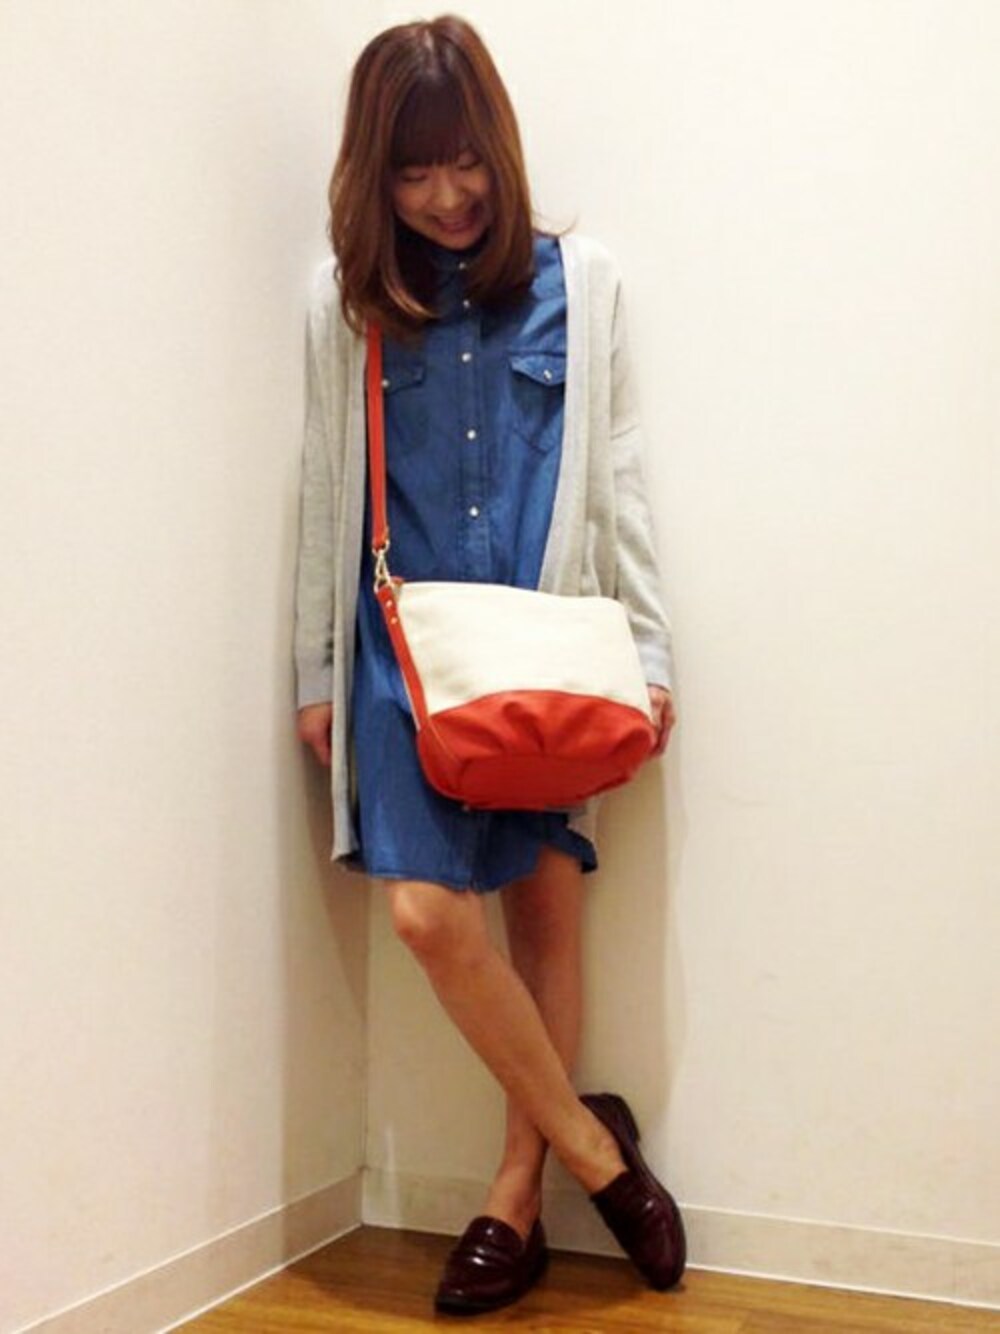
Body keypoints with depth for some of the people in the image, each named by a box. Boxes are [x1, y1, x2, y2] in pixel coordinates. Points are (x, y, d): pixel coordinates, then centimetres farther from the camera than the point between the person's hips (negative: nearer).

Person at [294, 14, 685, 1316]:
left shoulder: (577, 279, 3)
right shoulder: (346, 299, 5)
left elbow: (615, 478, 4)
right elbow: (329, 497, 8)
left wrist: (649, 651, 1)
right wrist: (317, 672, 8)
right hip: (408, 649, 0)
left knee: (547, 910, 4)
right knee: (429, 909, -12)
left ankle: (517, 1199, 19)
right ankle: (592, 1144, 8)